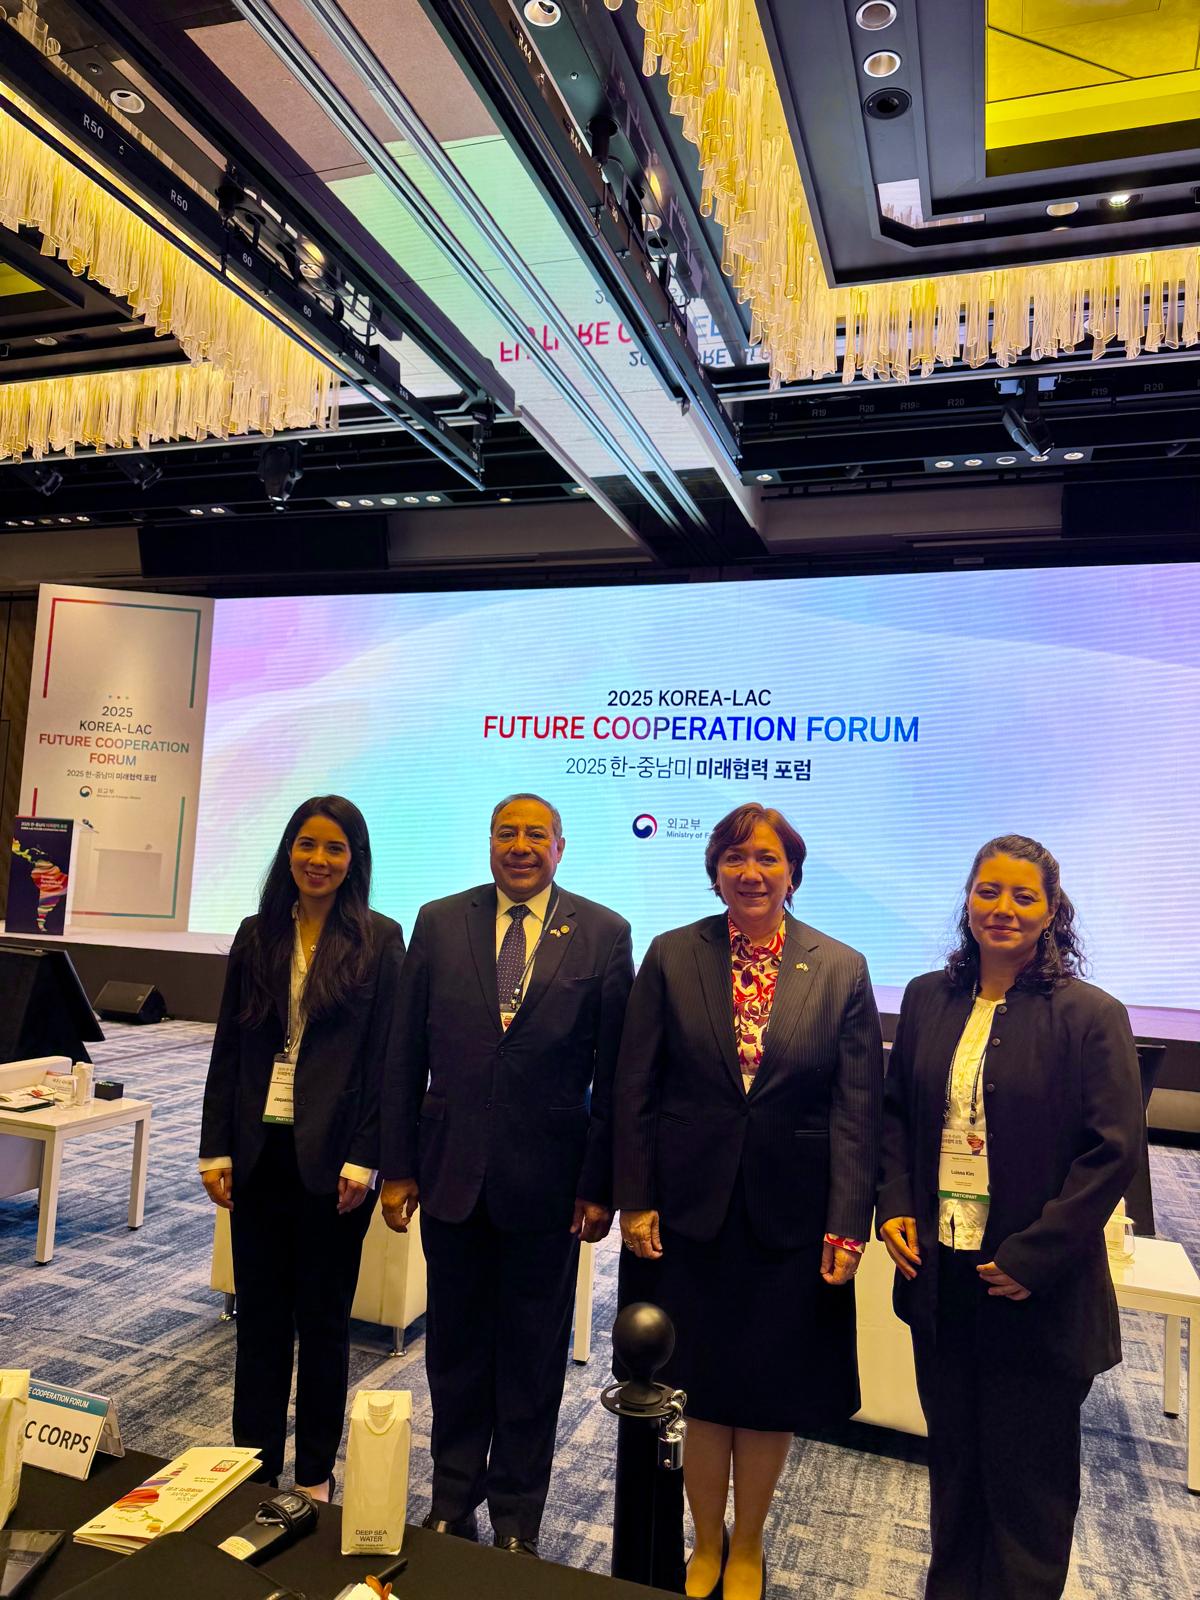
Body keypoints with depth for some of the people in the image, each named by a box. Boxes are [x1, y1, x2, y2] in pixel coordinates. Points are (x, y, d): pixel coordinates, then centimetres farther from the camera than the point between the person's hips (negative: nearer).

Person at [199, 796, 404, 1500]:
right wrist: (217, 1149, 3)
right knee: (260, 1313, 13)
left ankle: (316, 1473, 29)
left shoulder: (379, 940, -5)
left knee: (323, 1316, 11)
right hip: (260, 1151, 3)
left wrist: (364, 1159, -11)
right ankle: (254, 1465, 30)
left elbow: (387, 1058, -7)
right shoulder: (257, 935, 6)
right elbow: (228, 1050, 7)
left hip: (332, 1155, -3)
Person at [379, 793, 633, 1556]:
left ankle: (517, 1516, 36)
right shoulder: (439, 922, 0)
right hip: (451, 1172, 2)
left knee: (532, 1356, 14)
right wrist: (398, 1168, 1)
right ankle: (453, 1500, 40)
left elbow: (615, 1071, -4)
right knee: (455, 1348, 18)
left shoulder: (603, 934, -5)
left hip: (546, 1180, -1)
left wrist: (599, 1184, -6)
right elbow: (406, 1057, 2)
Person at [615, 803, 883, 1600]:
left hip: (790, 1217, 0)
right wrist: (635, 1201, -5)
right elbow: (635, 1091, -2)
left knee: (771, 1392, 14)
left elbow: (857, 1112, -4)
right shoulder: (671, 957, -4)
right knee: (697, 1386, 14)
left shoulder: (842, 970, -4)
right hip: (690, 1208, 0)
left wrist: (847, 1228, -8)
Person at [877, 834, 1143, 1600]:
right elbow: (896, 1111, 10)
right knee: (953, 1460, 21)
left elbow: (1114, 1150, -12)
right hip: (939, 1272, 4)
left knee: (1028, 1479, 13)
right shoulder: (928, 998, 2)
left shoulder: (1091, 1016, -11)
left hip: (1035, 1291, -4)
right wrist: (895, 1204, -3)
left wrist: (1034, 1257, -15)